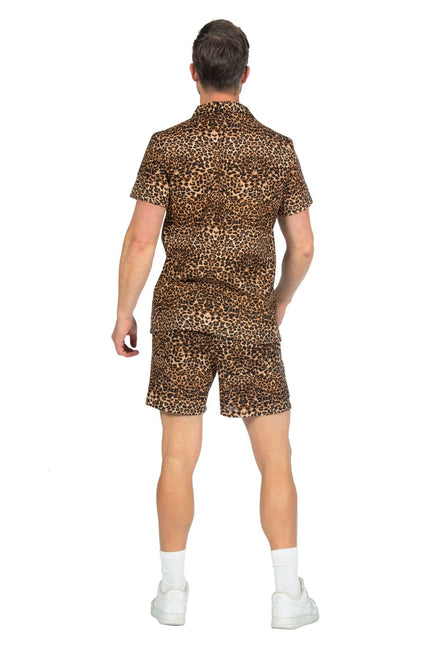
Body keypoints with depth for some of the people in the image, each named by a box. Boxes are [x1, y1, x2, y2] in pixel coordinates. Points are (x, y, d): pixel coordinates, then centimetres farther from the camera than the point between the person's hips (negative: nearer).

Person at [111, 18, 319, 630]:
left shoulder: (167, 145, -5)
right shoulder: (278, 148, -1)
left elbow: (140, 240, -10)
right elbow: (303, 245, 2)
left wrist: (123, 314, 2)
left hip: (180, 316, 0)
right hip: (251, 322, 0)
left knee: (179, 458, 8)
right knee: (275, 459, 6)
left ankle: (173, 592, 14)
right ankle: (289, 595, 7)